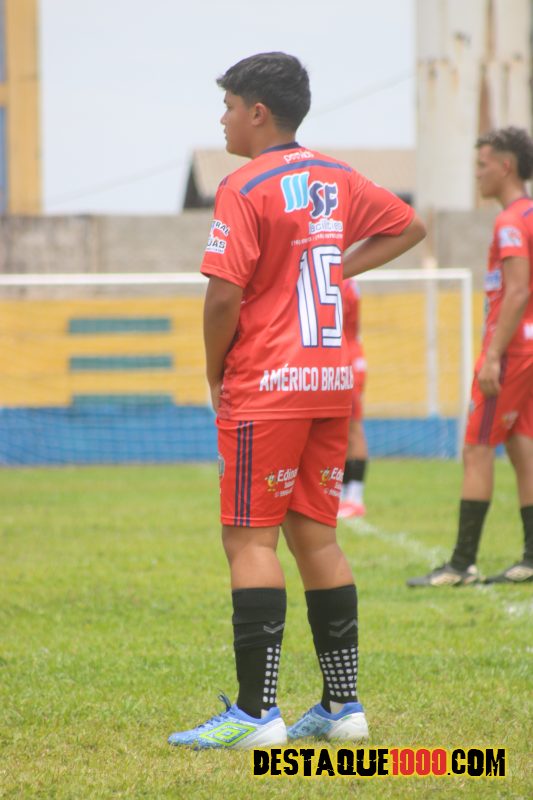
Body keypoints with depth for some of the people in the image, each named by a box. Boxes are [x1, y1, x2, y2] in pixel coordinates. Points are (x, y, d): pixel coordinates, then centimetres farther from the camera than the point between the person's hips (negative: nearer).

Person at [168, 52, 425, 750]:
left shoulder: (245, 188, -11)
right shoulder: (337, 181, 11)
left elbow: (224, 296, -18)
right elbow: (409, 226, 28)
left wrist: (215, 374, -3)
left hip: (266, 386, -7)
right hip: (332, 380, 7)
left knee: (250, 540, -6)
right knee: (315, 535, 13)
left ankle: (256, 713, -12)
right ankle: (343, 705, 13)